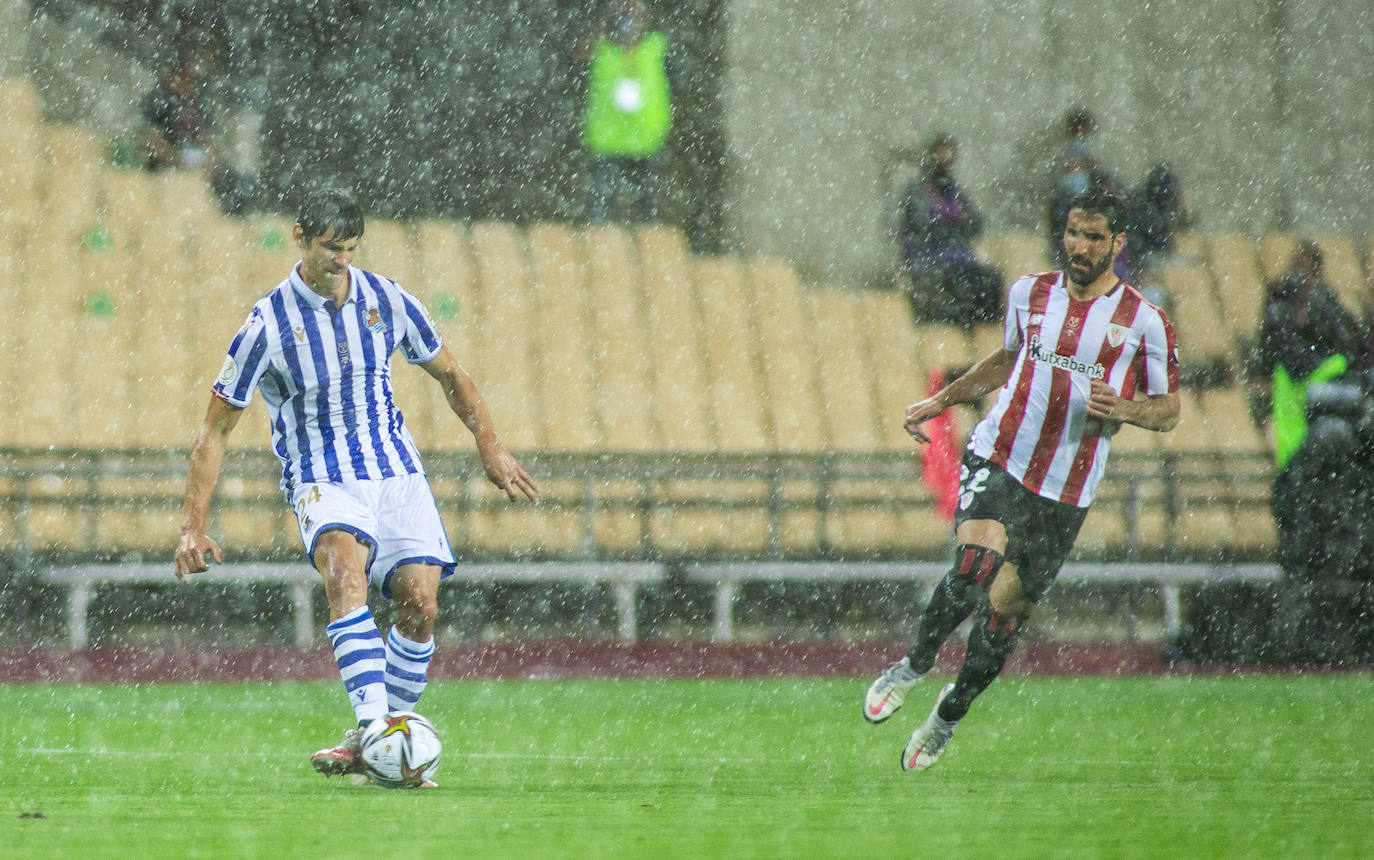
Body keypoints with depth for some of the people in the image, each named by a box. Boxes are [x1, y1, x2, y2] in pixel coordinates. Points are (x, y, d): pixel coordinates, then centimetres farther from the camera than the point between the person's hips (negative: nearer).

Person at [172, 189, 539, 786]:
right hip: (322, 482, -4)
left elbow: (447, 372, 20)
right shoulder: (269, 324, -8)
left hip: (397, 473, 4)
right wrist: (193, 524, -6)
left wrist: (490, 447, 18)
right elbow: (217, 426, -2)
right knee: (345, 569, -33)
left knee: (420, 601, -13)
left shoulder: (387, 301, 2)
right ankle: (374, 726, -44)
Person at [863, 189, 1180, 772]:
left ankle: (950, 713, 30)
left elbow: (1168, 408, 4)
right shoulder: (1029, 294, 6)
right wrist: (942, 400, 20)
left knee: (1006, 612, 4)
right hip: (997, 459, 1)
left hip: (1065, 493, 0)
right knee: (977, 560, -27)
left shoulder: (1144, 322, -3)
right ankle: (916, 664, -3)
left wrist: (1124, 410, -17)